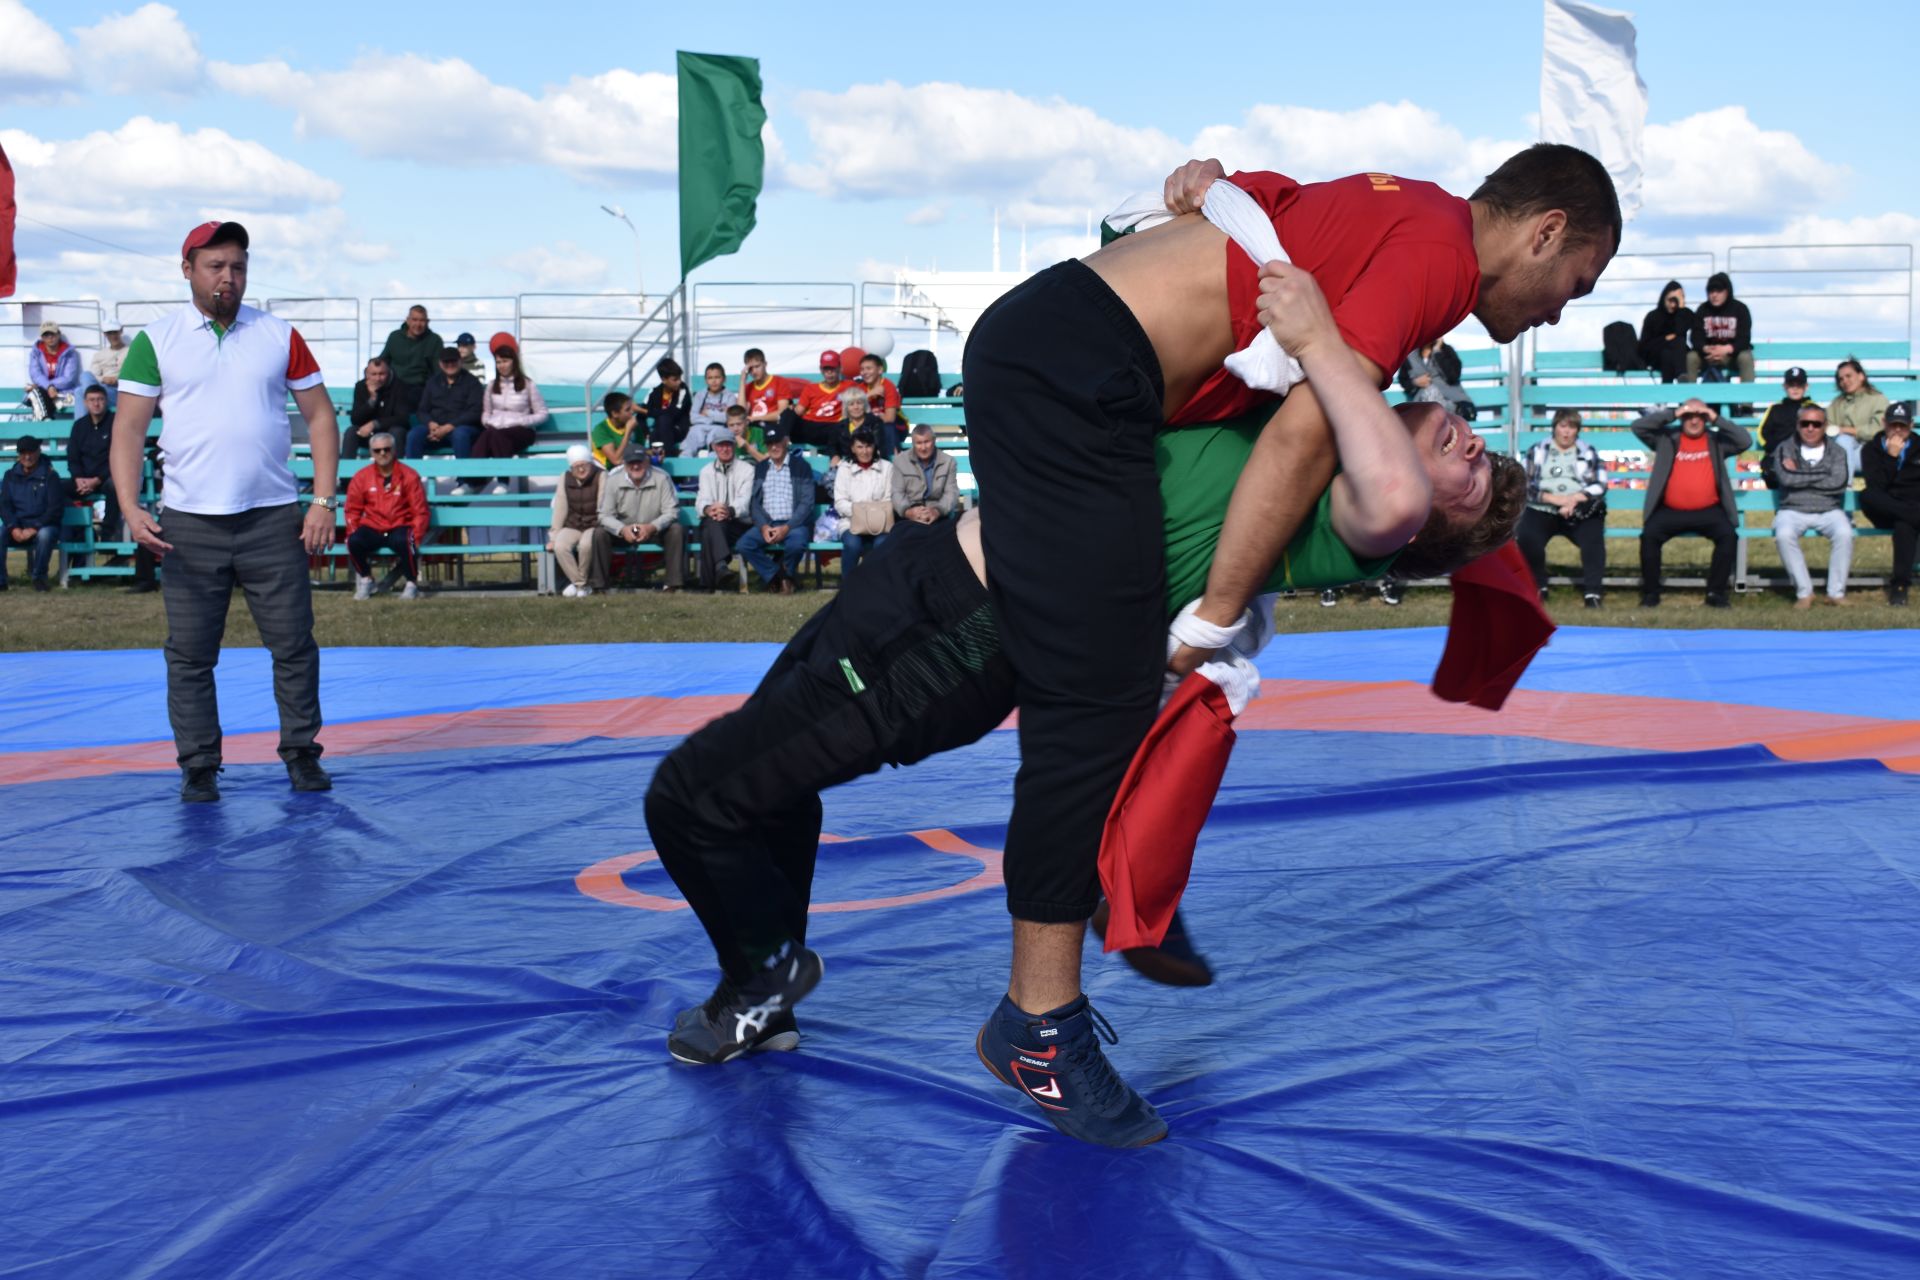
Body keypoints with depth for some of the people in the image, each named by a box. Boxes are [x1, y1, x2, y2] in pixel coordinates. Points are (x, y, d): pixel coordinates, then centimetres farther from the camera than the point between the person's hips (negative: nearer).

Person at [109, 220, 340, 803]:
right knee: (189, 654, 2)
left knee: (294, 644, 2)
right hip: (190, 523, -1)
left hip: (273, 518, 1)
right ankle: (198, 766, 11)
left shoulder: (280, 336, 8)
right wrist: (130, 507, -12)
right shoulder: (155, 341, 4)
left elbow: (320, 415, 8)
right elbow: (129, 427, 1)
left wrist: (324, 500, -2)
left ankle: (302, 754, 14)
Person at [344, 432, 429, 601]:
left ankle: (412, 583, -11)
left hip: (400, 527, -2)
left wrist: (415, 537, -12)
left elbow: (420, 512, -1)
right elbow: (353, 509, 11)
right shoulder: (362, 476, 6)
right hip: (372, 528, 2)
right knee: (354, 541, -30)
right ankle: (365, 579, 1)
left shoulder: (409, 476, 0)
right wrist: (353, 532, -4)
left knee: (404, 541, -38)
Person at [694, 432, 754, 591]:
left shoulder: (747, 469, 9)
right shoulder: (706, 471, 19)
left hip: (740, 524, -2)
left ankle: (708, 584, -46)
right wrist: (707, 509, -27)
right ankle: (721, 565, -59)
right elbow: (701, 500, 2)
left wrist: (730, 511, -34)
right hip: (710, 524, 2)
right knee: (711, 521, -37)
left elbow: (744, 500, -9)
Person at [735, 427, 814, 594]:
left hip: (793, 523, -3)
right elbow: (754, 502, 7)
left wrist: (786, 528, -16)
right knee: (742, 544, -24)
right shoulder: (759, 468, 15)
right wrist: (763, 526, -12)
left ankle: (785, 573, -1)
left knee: (796, 544, -36)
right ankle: (777, 575, -6)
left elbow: (806, 503, -4)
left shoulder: (801, 466, 4)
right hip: (766, 523, 3)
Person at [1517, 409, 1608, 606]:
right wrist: (1554, 498, -15)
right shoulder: (1537, 451, 12)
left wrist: (1575, 499, -14)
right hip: (1542, 510, 0)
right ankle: (1538, 588, -13)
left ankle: (1592, 593, -30)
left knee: (1593, 538, -32)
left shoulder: (1589, 453, 14)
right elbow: (1527, 486, 1)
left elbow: (1599, 486, 4)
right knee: (1527, 537, -31)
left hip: (1580, 513, 0)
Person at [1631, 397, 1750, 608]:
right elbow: (1638, 426, 0)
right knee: (1649, 534, -26)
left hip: (1708, 511, 0)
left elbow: (1745, 440, -1)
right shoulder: (1667, 438, 11)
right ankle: (1651, 592, -12)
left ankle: (1716, 592, -13)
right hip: (1671, 511, 0)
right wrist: (1673, 414, -7)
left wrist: (1717, 419, -6)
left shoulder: (1717, 441, 13)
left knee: (1728, 535, -25)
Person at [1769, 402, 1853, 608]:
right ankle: (1804, 593, -24)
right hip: (1793, 510, -1)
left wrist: (1799, 476, -5)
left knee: (1844, 533, -31)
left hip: (1828, 511, 1)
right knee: (1784, 535, -34)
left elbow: (1839, 483, -8)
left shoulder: (1835, 451, 10)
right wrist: (1822, 475, -5)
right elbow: (1786, 478, -11)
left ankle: (1836, 592, -20)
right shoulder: (1785, 448, 9)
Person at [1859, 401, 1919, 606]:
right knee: (1866, 496, -35)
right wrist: (1892, 456, -15)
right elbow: (1875, 486, -10)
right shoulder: (1872, 449, 8)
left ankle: (1900, 584, -38)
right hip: (1885, 513, 0)